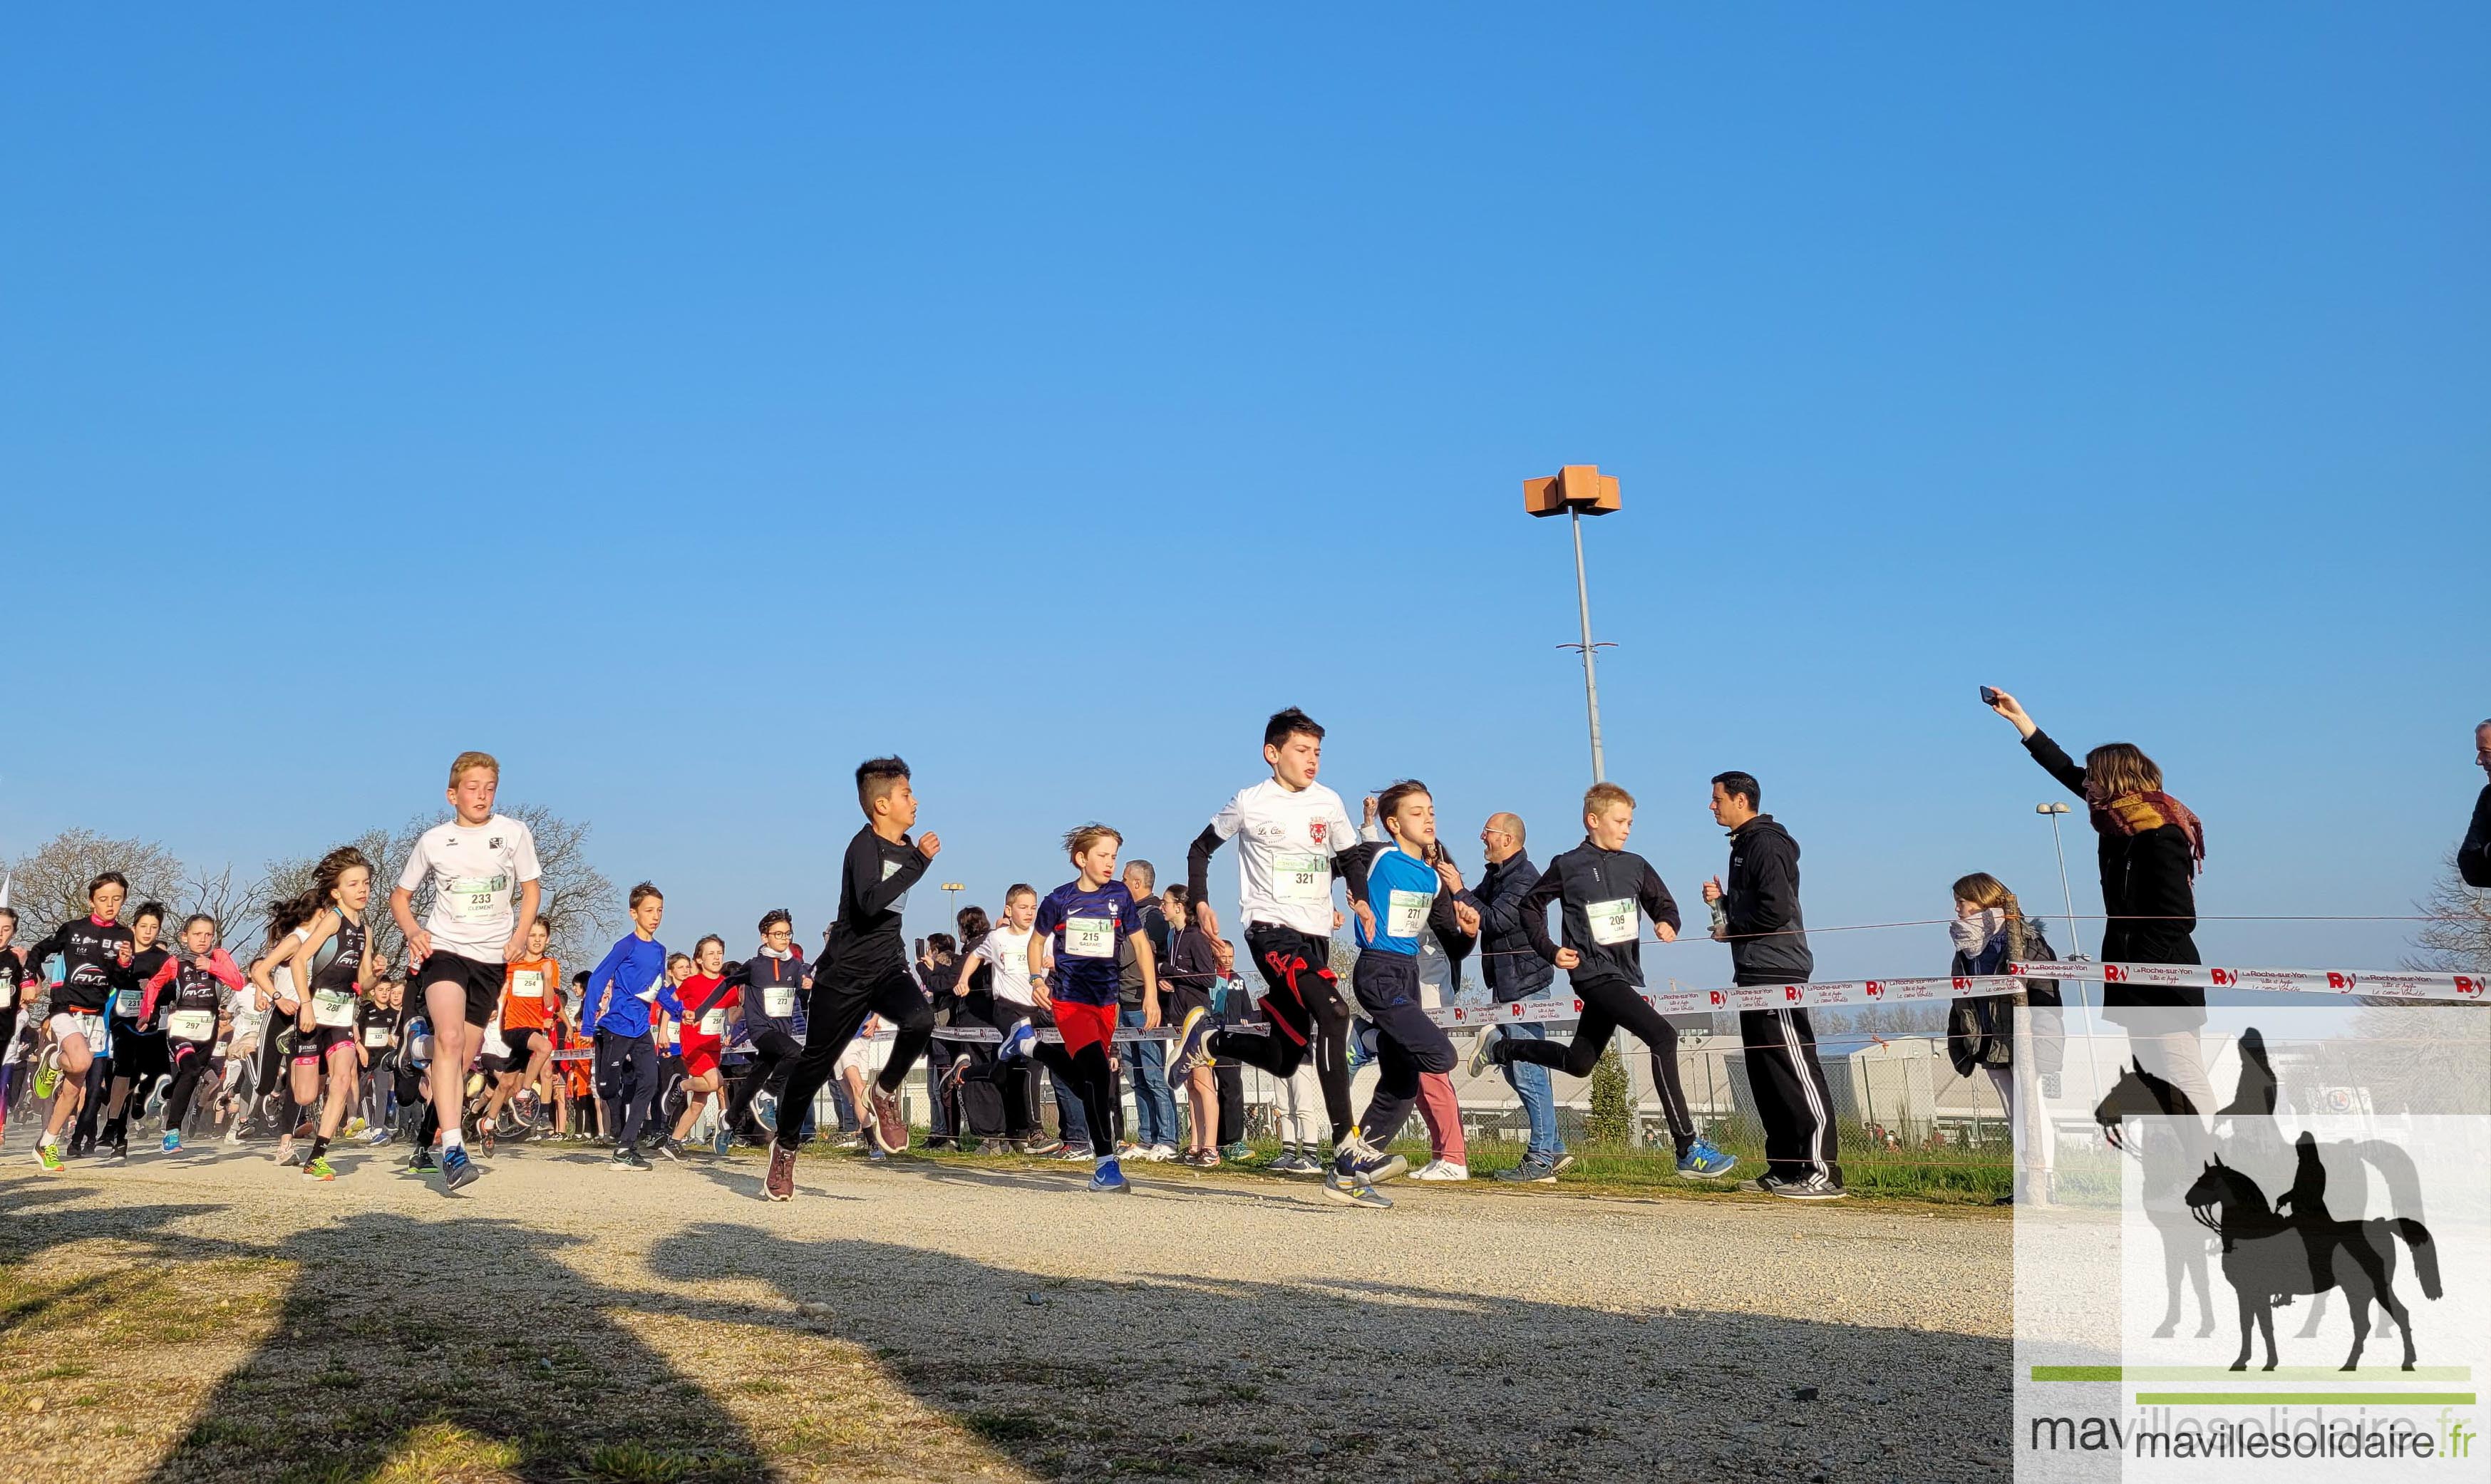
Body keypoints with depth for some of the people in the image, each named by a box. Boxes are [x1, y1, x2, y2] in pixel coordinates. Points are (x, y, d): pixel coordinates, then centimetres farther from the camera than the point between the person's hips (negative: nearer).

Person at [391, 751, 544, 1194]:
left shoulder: (514, 834, 1)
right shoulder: (433, 841, 2)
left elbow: (530, 890, 10)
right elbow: (400, 896, 13)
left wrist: (520, 937, -6)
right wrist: (413, 932, -8)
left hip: (492, 957, 2)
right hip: (443, 949, -2)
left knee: (463, 1060, 7)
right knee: (449, 1038, -25)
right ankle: (453, 1149, -32)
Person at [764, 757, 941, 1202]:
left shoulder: (906, 847, 8)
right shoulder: (864, 845, -14)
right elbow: (871, 902, -32)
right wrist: (919, 861, -31)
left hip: (888, 967, 5)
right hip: (844, 975, -5)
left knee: (921, 1019, -26)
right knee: (816, 1062, 4)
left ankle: (885, 1094, -1)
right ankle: (785, 1145, 25)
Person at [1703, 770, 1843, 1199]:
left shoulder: (1766, 843, -12)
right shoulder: (1744, 844, 19)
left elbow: (1776, 909, -22)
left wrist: (1731, 929, -9)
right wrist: (1722, 900, 8)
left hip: (1776, 972, -11)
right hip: (1755, 974, 11)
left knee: (1797, 1073, -9)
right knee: (1765, 1077, 12)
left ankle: (1822, 1172, -8)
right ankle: (1784, 1168, 18)